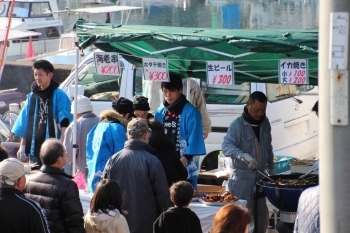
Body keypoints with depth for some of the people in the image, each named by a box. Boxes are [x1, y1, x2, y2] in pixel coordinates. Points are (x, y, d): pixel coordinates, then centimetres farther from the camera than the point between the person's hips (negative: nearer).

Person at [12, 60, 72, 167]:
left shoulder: (59, 96, -2)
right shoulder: (32, 96, 14)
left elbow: (65, 122, -8)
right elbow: (24, 124, 16)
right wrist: (22, 146, 14)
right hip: (34, 147, 5)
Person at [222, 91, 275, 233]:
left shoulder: (265, 123, 8)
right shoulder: (238, 124, -14)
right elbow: (226, 146, -27)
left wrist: (271, 167, 18)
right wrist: (244, 156, -41)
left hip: (260, 176, 7)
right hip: (243, 178, -6)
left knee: (262, 216, 12)